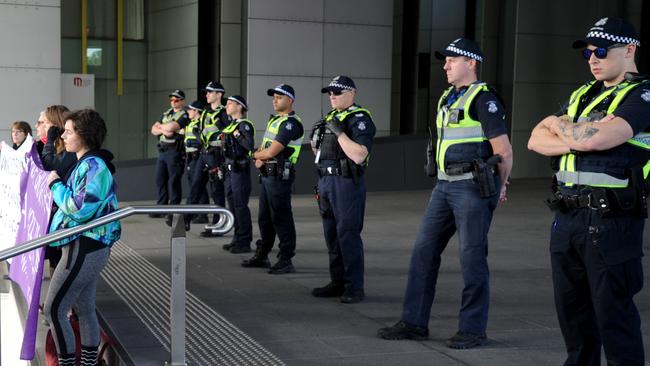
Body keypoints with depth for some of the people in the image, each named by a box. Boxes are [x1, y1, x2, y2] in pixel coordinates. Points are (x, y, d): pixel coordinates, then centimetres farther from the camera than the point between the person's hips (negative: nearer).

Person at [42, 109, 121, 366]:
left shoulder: (93, 166, -17)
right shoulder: (86, 163, 12)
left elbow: (80, 209, -24)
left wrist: (56, 185, -12)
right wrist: (58, 184, 4)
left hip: (84, 249, -10)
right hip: (88, 248, 10)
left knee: (53, 309, -5)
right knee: (84, 309, 15)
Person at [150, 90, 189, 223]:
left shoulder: (184, 115, -6)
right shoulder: (166, 114, 18)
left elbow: (171, 127, -20)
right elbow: (153, 130, 11)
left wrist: (161, 126, 1)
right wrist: (164, 130, -9)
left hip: (175, 151, -8)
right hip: (162, 150, 8)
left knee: (174, 182, -6)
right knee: (160, 179, 11)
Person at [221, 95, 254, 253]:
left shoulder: (244, 125, -11)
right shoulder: (230, 125, 16)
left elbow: (250, 145, -24)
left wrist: (237, 135, -17)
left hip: (240, 170, -9)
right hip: (229, 169, 9)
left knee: (240, 205, -6)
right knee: (232, 204, 13)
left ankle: (244, 242, 0)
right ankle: (238, 239, 21)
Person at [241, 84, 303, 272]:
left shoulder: (290, 123, -15)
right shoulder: (274, 120, 16)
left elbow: (271, 152, -21)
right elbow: (263, 147, 20)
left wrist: (256, 155, 0)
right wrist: (259, 159, -2)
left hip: (280, 177, -10)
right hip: (266, 175, 10)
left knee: (281, 218, -6)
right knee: (264, 217, 17)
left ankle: (286, 261, -1)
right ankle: (262, 255, 28)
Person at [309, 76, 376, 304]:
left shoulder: (360, 119, -10)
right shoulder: (331, 117, 17)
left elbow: (359, 155, -22)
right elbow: (319, 152, 24)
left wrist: (339, 133, -21)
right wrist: (315, 138, 4)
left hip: (346, 182, -9)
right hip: (326, 181, 9)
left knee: (347, 234, -10)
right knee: (331, 234, 12)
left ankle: (354, 287, -5)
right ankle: (338, 283, 20)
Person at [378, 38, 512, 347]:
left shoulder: (483, 98, -10)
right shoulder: (446, 99, 16)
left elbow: (504, 151, -12)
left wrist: (499, 185, 2)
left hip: (472, 187, -8)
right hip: (445, 185, 9)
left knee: (472, 256, -2)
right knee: (423, 250, 7)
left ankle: (472, 329, 8)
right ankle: (414, 322, 14)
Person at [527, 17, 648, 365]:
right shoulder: (583, 95, 17)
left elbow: (595, 138, -22)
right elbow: (537, 140, 10)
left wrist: (560, 125, -1)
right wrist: (576, 138, -10)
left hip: (611, 220, -7)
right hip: (567, 216, 8)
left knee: (612, 311, -3)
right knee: (571, 309, 15)